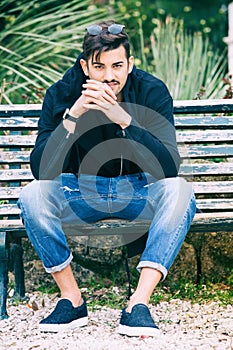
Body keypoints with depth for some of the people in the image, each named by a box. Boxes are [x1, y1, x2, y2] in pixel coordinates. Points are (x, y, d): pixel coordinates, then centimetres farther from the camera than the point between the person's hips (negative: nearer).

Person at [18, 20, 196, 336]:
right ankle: (72, 299, -17)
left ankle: (139, 303, -34)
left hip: (138, 191, -1)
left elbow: (170, 166, -26)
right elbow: (41, 170, -21)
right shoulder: (61, 94, -13)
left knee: (179, 190, -32)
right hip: (82, 191, 1)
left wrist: (123, 119, -38)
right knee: (32, 195, -27)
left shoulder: (152, 91, -15)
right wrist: (72, 115, -35)